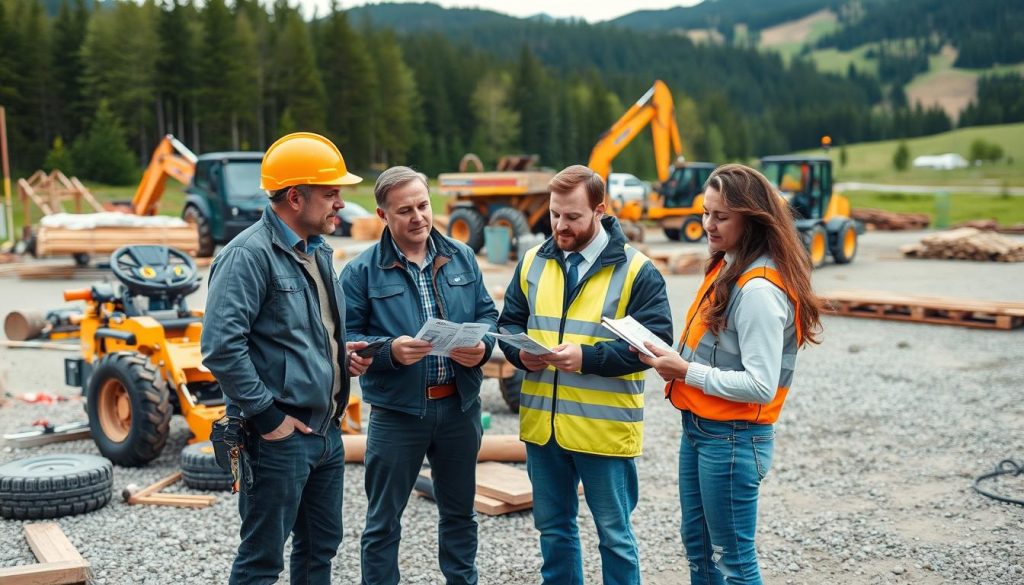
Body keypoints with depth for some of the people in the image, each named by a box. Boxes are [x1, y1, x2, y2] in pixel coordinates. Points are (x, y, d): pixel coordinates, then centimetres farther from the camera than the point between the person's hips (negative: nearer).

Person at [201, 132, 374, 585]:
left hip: (327, 430, 9)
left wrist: (342, 354, 5)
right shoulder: (250, 254, -16)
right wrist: (266, 416, -20)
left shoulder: (318, 251, 13)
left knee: (320, 548, 19)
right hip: (279, 438, -9)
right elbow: (221, 345, -24)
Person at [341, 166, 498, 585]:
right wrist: (390, 350, -25)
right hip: (395, 411, -3)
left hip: (459, 406, 4)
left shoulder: (461, 258, 6)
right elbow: (346, 337, -8)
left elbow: (487, 315, 10)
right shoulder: (363, 271, -6)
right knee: (384, 521, 8)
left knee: (459, 512, 19)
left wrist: (482, 346, -11)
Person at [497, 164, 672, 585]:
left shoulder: (636, 270, -9)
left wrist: (586, 357, -24)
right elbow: (509, 322, 13)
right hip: (542, 423, 5)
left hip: (605, 428, -5)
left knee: (614, 534, 9)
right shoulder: (533, 262, 7)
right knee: (553, 528, 19)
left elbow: (655, 341, -14)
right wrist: (521, 352, -10)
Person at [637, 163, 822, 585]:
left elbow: (761, 386, -25)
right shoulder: (725, 268, 7)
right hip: (698, 428, 10)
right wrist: (675, 361, 0)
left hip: (733, 440, -10)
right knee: (697, 546, 20)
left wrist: (686, 372, -20)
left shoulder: (760, 289, -22)